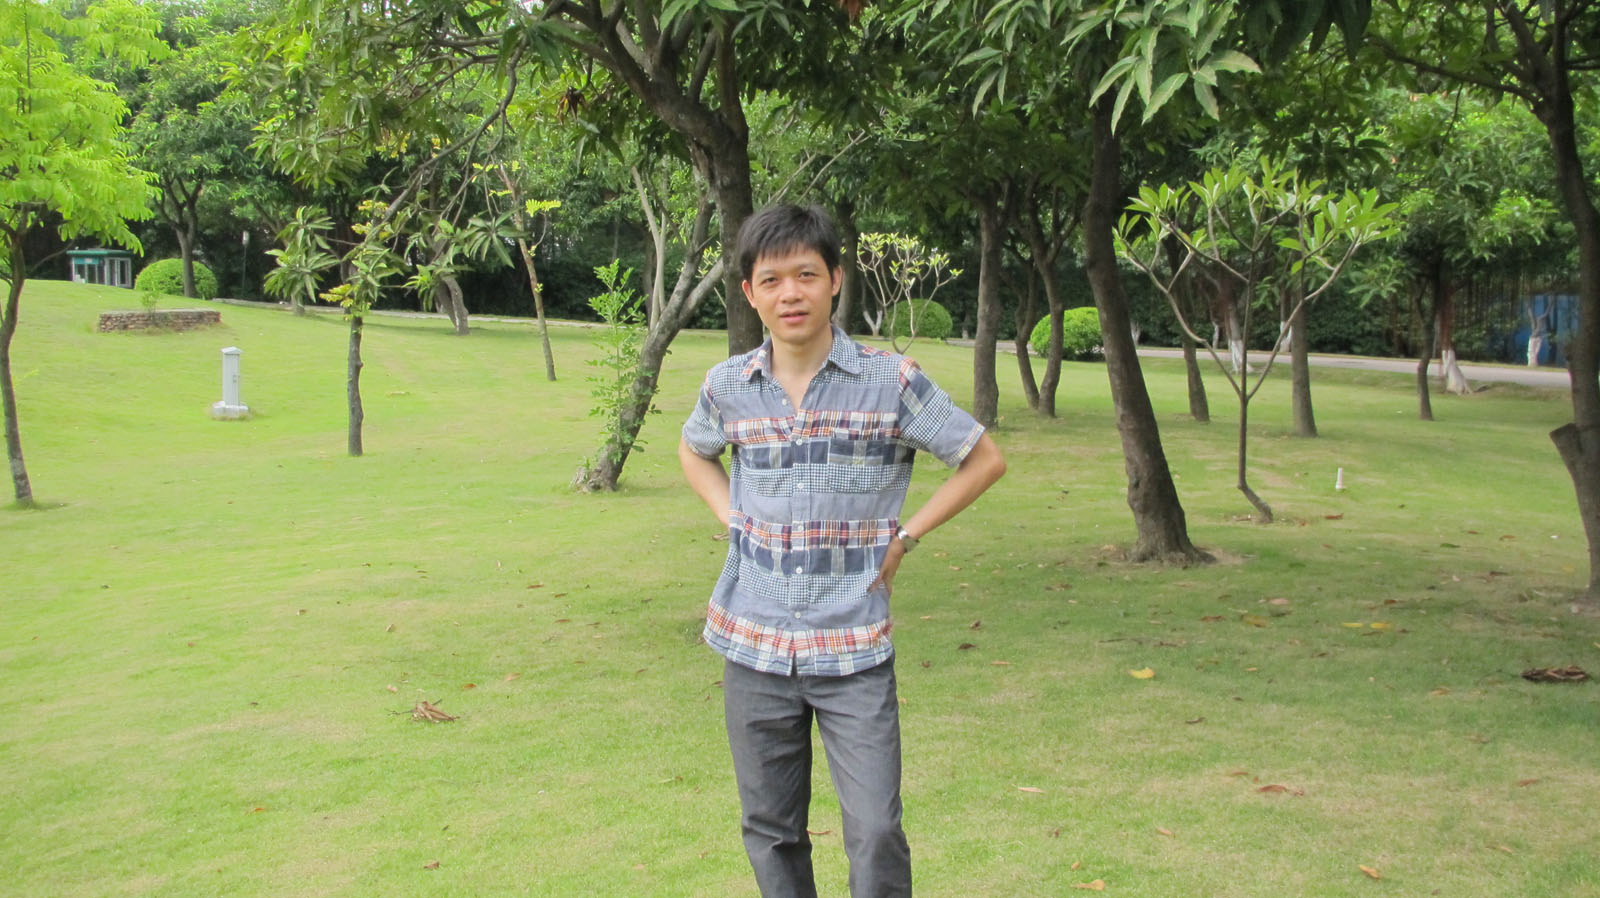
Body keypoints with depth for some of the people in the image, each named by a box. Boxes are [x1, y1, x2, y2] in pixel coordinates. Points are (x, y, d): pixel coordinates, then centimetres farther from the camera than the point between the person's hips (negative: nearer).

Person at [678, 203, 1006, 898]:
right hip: (754, 645, 3)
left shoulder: (891, 380, -8)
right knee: (770, 831, 13)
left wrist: (904, 536, -3)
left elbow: (985, 460, 2)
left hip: (854, 651, -3)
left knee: (875, 832, -5)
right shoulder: (728, 386, 1)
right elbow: (694, 452, 24)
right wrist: (733, 519, 7)